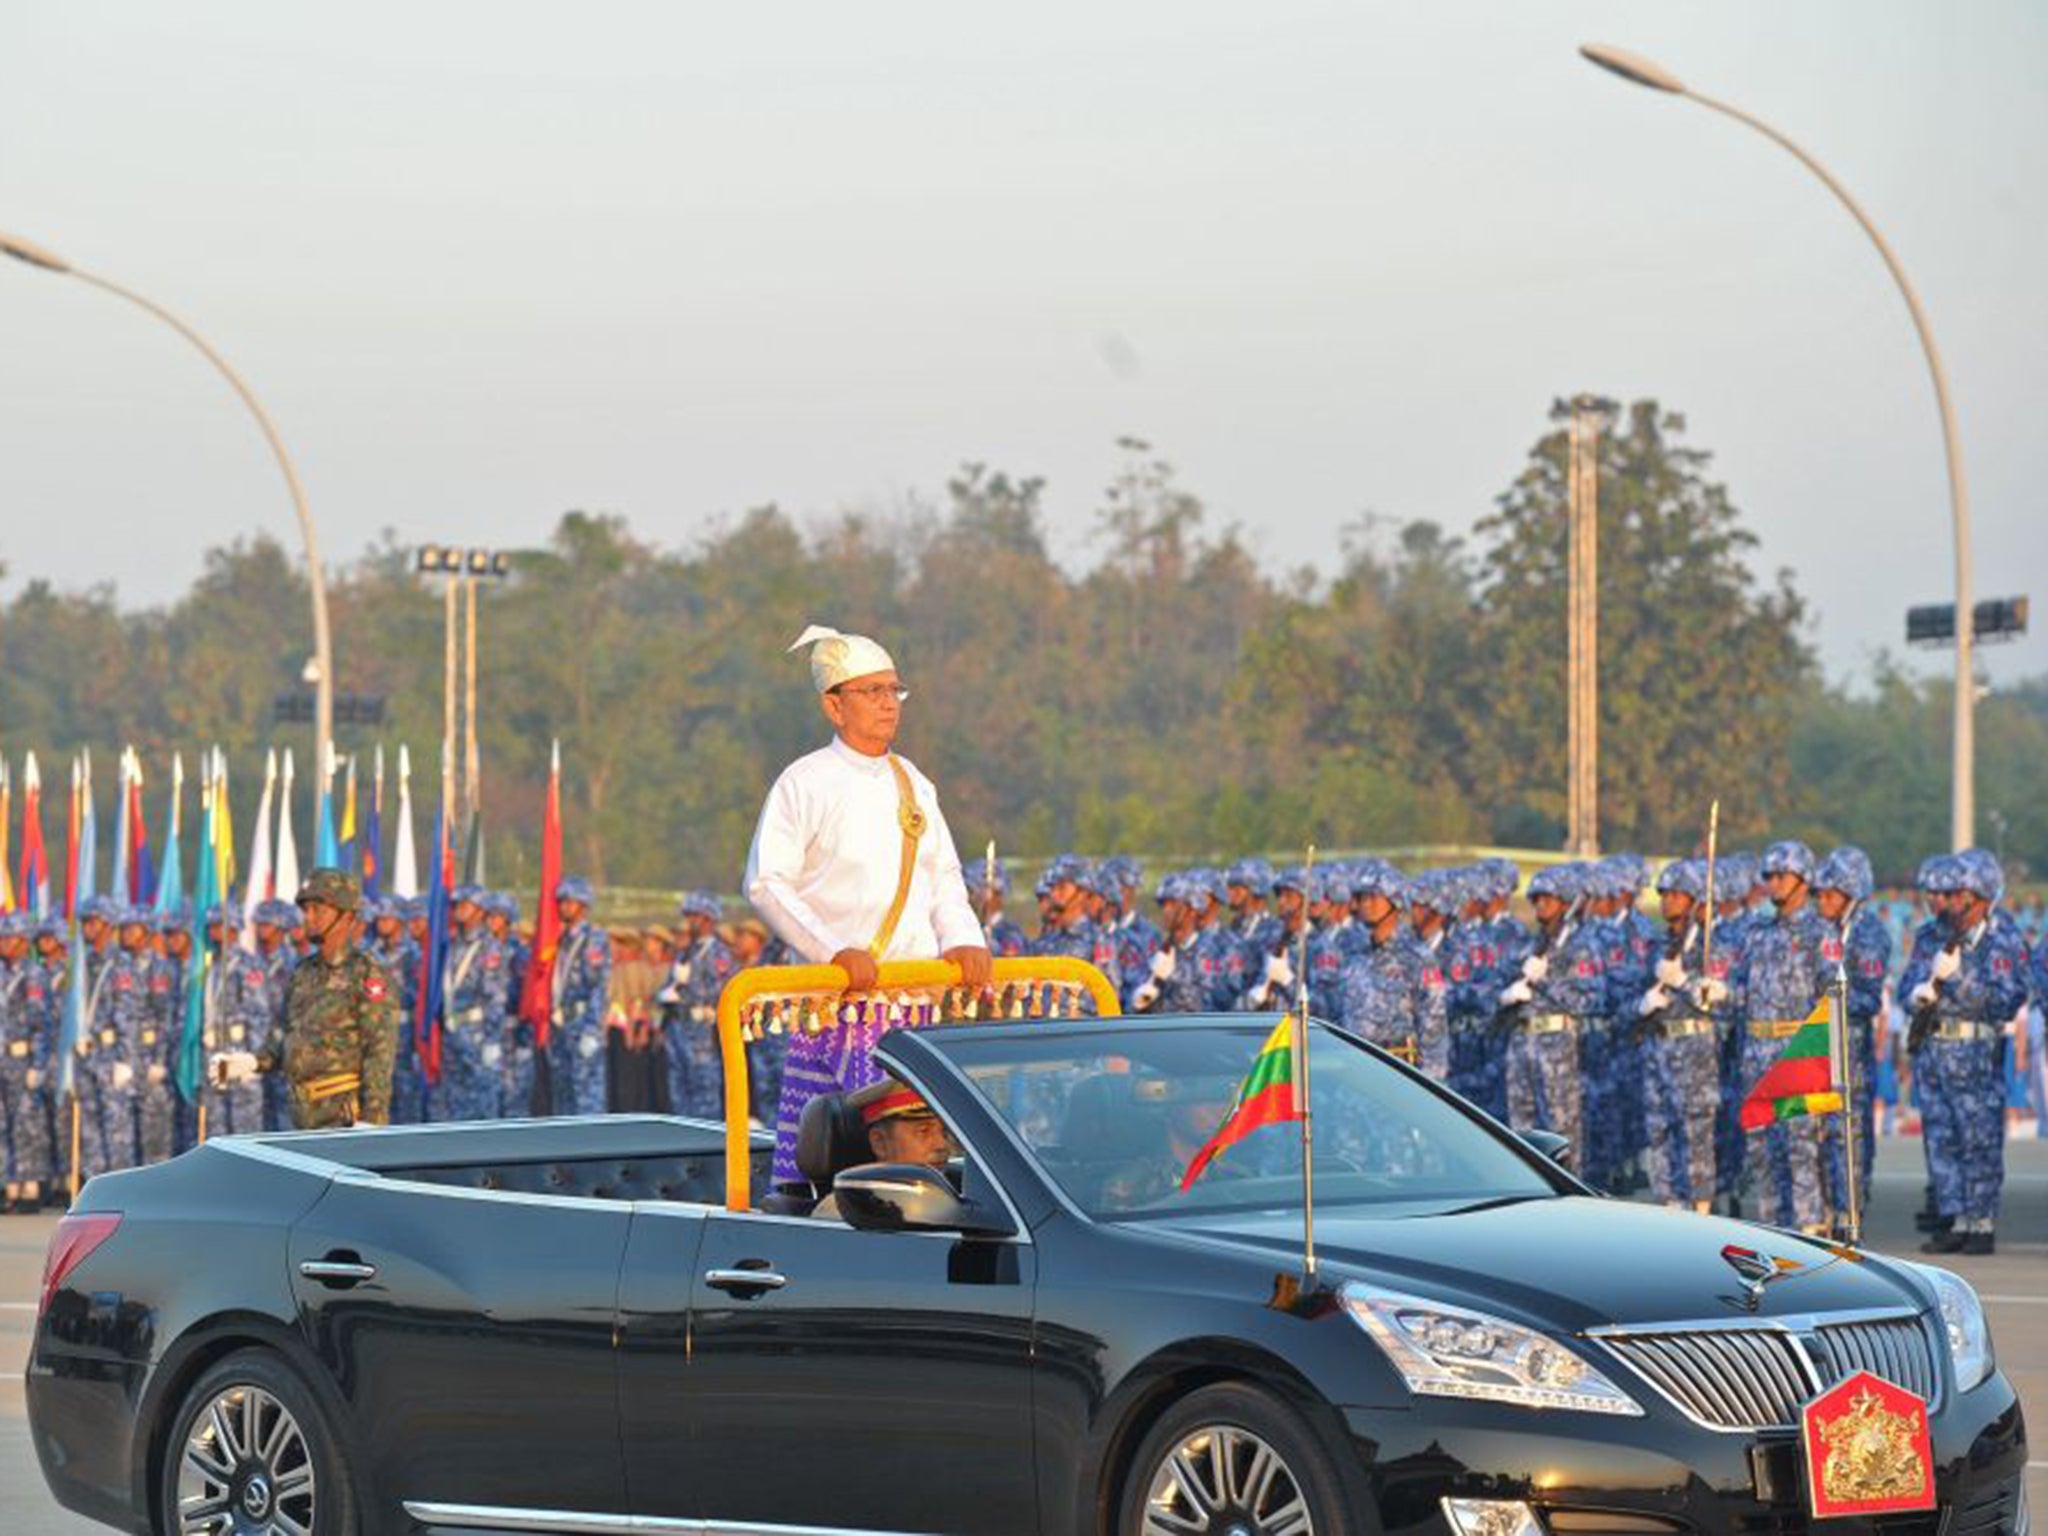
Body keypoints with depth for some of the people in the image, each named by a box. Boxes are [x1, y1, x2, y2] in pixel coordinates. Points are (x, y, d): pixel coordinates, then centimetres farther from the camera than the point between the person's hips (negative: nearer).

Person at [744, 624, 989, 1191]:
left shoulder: (913, 784, 16)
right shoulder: (806, 783, -2)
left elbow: (944, 877, 20)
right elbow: (765, 882, -9)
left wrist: (962, 940, 0)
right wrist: (835, 951, -19)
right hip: (840, 995, -5)